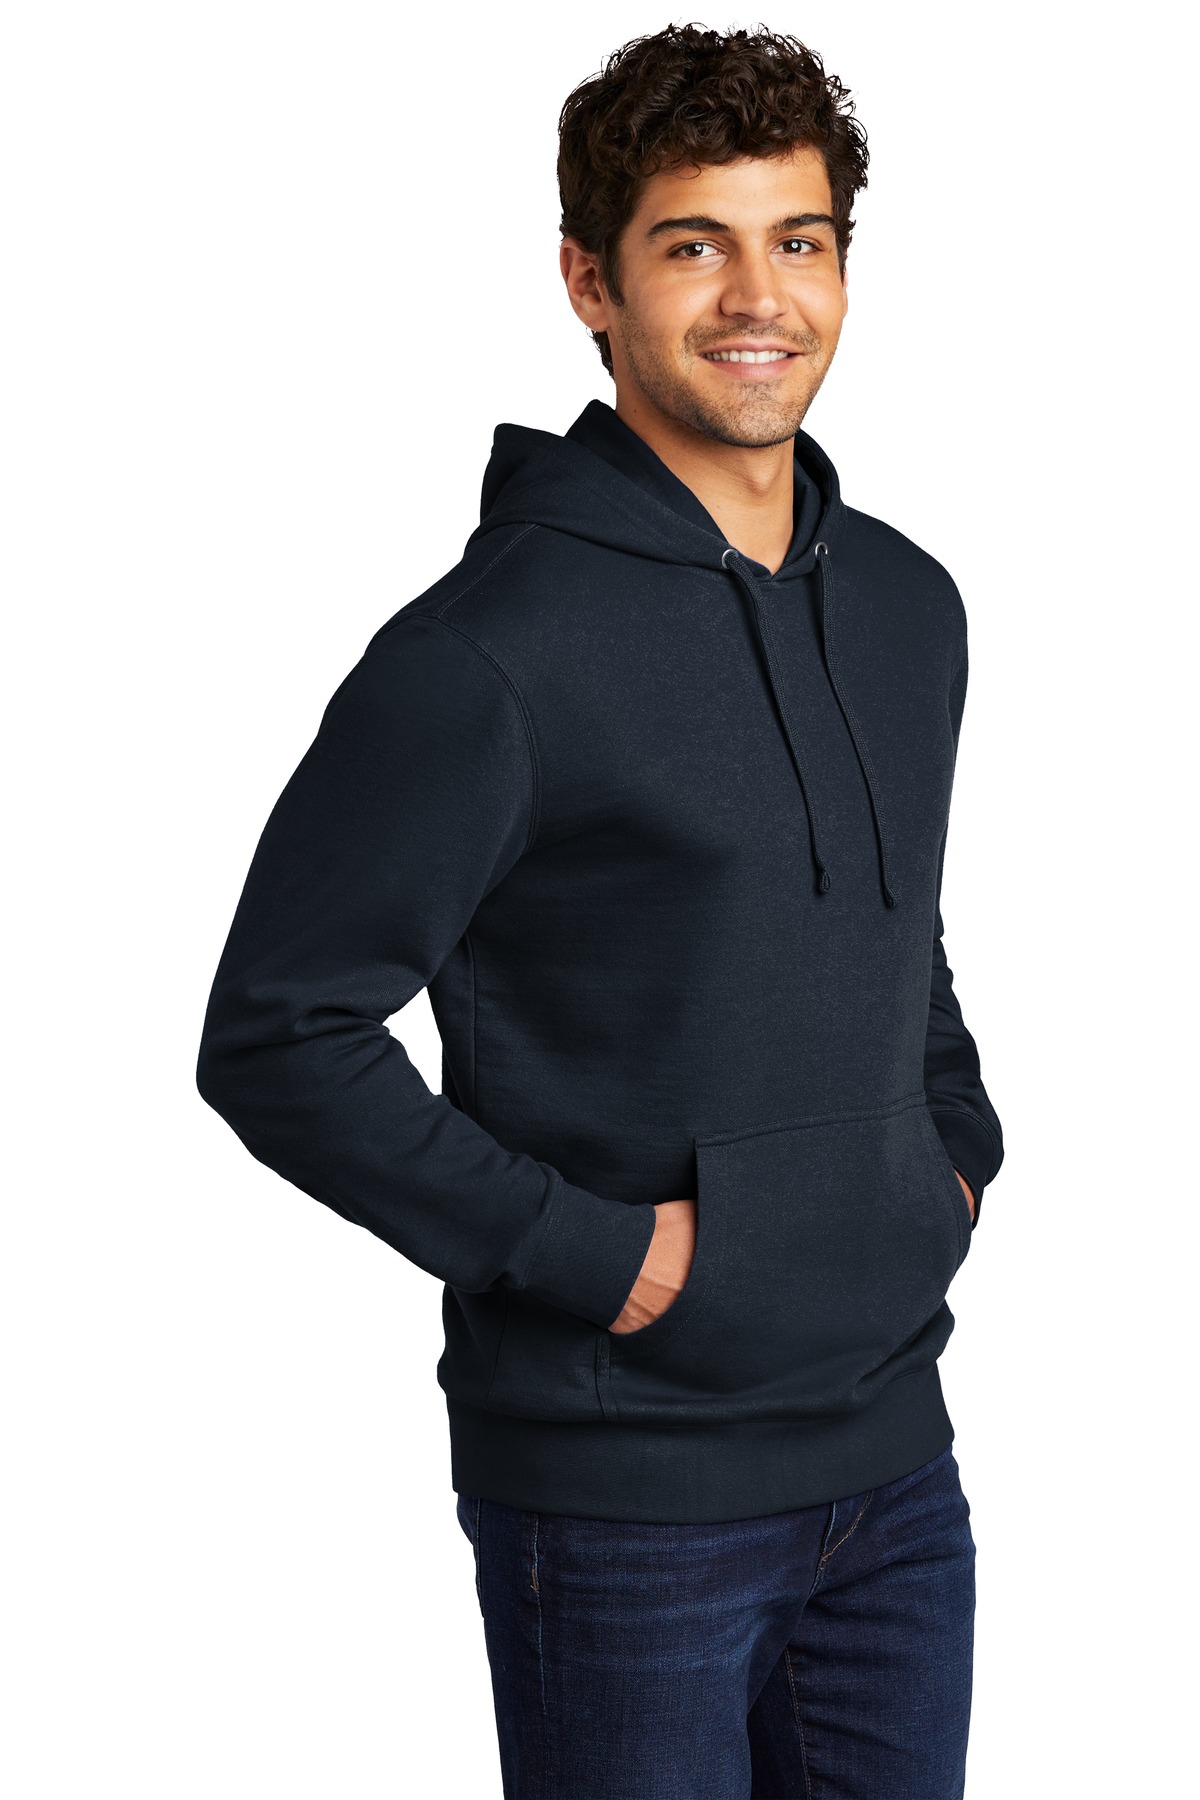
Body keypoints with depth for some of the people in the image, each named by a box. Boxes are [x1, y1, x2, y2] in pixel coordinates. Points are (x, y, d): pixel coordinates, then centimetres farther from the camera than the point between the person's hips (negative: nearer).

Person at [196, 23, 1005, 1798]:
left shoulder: (909, 605, 8)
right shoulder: (494, 649, -15)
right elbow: (276, 1036, -16)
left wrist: (959, 1148, 9)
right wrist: (588, 1250, -16)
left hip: (894, 1465, 7)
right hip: (626, 1502, -6)